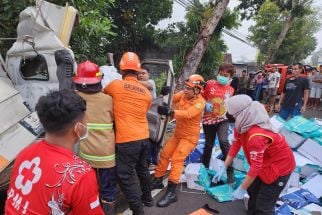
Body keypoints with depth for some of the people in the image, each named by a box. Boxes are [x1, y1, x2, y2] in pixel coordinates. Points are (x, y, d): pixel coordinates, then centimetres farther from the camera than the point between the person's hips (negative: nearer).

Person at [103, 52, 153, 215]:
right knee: (142, 168, 24)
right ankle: (147, 198, 42)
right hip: (144, 137, 6)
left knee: (125, 175, 6)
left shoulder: (115, 85, -7)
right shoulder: (147, 93, 6)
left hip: (127, 139, -6)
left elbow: (103, 94, 14)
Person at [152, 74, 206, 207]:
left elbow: (188, 114, -39)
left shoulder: (200, 102, -23)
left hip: (189, 136, -7)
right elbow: (171, 100, 2)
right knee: (164, 154, 9)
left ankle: (171, 193, -7)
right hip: (178, 133, 7)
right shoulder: (183, 94, -4)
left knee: (176, 159, -16)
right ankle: (157, 181, 26)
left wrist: (169, 112, -51)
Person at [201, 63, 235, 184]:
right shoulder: (210, 84, -4)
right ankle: (205, 167, 37)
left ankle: (230, 171, -9)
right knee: (208, 145, 12)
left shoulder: (230, 90, 4)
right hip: (208, 119, 0)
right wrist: (206, 104, -15)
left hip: (222, 119, 0)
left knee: (223, 141, -24)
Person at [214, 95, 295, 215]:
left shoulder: (256, 136, -39)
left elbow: (256, 167, -32)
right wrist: (224, 167, -6)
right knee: (252, 191, 23)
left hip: (280, 166, -9)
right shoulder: (243, 125, -13)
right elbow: (235, 145, -4)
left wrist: (241, 190, -23)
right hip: (265, 162, 9)